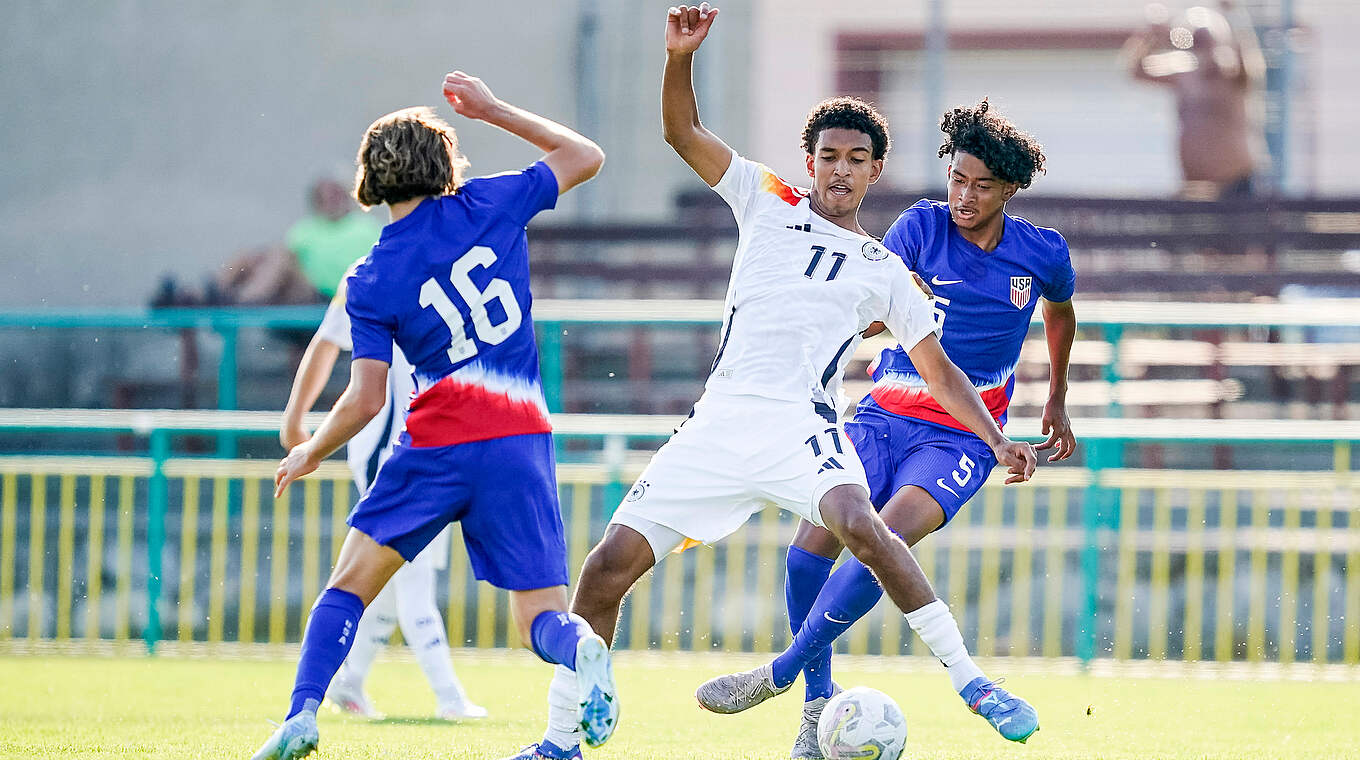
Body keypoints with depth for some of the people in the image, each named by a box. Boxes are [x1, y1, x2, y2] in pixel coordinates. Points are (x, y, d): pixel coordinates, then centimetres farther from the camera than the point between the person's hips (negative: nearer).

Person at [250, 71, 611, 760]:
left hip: (440, 443, -2)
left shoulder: (370, 283, 1)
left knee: (350, 584, 11)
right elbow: (585, 156, 18)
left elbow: (365, 400, -3)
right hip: (523, 440, 2)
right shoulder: (486, 206, 5)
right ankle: (582, 651, -33)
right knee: (541, 618, 2)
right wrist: (493, 110, 23)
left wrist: (309, 453, 15)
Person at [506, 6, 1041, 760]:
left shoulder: (885, 272, 13)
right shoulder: (767, 203, 15)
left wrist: (997, 439, 2)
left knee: (860, 525, -34)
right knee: (609, 563, -6)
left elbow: (939, 371, 16)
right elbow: (682, 131, 8)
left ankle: (967, 677, -29)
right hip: (718, 423, 2)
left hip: (801, 426, -2)